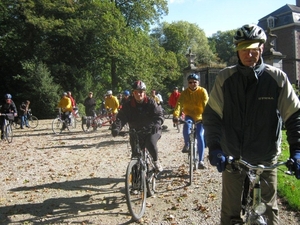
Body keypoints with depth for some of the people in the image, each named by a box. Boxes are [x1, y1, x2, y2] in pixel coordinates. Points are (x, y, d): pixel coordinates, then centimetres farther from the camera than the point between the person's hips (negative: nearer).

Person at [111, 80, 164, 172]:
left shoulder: (150, 103, -7)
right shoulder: (128, 105, -4)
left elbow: (159, 114, -17)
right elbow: (120, 118, -14)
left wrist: (157, 124, -40)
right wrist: (116, 128, -34)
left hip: (151, 130, -2)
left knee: (150, 143, -30)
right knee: (135, 155, 0)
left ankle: (156, 161, 0)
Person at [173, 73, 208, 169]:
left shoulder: (203, 91, -9)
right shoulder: (185, 93, -7)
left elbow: (206, 104, -21)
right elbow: (179, 104, -21)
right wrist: (176, 116, -39)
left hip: (200, 117, -1)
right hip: (189, 115, 1)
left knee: (200, 136, -14)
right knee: (186, 125, -32)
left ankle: (201, 160, -4)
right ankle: (186, 144, -5)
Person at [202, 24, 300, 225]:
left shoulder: (277, 77, -5)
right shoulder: (225, 77, -4)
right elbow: (211, 115, -5)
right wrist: (214, 148, -17)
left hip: (266, 160, 0)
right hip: (232, 158, 1)